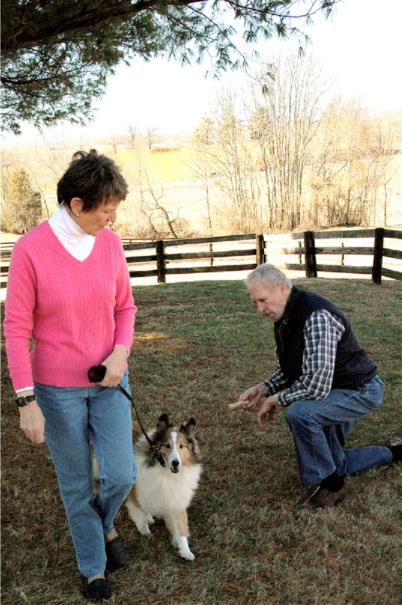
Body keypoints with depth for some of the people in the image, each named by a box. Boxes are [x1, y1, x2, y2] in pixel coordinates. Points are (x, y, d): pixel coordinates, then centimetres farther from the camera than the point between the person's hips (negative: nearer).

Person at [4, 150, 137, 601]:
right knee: (76, 484, 11)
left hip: (108, 381, 3)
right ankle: (91, 564, 36)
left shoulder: (110, 242, -5)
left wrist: (121, 352, -12)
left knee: (121, 475, 3)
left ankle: (103, 523, 39)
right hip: (57, 388, -3)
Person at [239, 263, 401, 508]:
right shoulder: (284, 317, -2)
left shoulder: (316, 316, -33)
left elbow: (317, 385, -38)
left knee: (299, 412, -34)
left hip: (361, 390, -10)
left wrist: (278, 400, -23)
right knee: (336, 463, 20)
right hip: (335, 390, 10)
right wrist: (265, 388, -8)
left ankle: (332, 483, -13)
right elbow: (291, 369, 9)